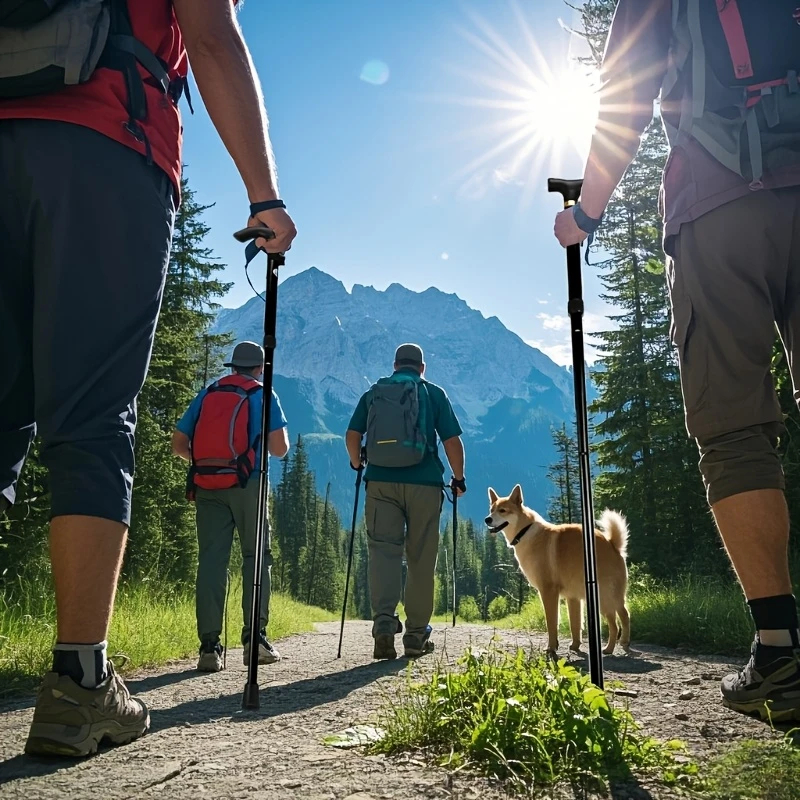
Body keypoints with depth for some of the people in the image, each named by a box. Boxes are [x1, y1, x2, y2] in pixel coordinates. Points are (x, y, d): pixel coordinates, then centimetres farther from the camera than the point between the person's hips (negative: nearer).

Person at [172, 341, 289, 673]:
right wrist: (271, 442, 20)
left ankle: (209, 646, 0)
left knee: (210, 560, 2)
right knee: (255, 557, 7)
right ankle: (254, 637, 0)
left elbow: (178, 444, 13)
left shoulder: (207, 394, 15)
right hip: (247, 486, -3)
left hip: (207, 487, 3)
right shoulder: (263, 396, 5)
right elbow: (280, 449, -3)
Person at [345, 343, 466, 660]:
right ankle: (416, 634, 11)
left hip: (380, 481, 1)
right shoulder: (434, 393, 7)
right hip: (424, 483, -1)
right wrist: (459, 478, 13)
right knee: (420, 559, 6)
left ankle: (383, 621, -17)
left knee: (383, 551, 1)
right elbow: (452, 441, 1)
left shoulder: (373, 393, 13)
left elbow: (352, 435, 6)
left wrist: (356, 463, 24)